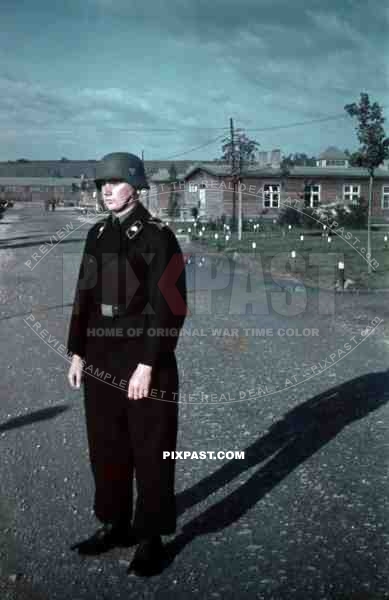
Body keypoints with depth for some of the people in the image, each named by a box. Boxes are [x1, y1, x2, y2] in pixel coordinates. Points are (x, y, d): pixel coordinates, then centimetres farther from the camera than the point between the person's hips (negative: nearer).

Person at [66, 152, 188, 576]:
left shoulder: (158, 236, -10)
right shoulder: (97, 234, 10)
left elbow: (169, 306, -15)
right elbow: (84, 296, 12)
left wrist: (147, 364, -19)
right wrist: (77, 352, 9)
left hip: (145, 361, -6)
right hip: (101, 360, 7)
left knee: (151, 452, 5)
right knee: (105, 447, 16)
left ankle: (151, 538, 21)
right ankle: (114, 525, 34)